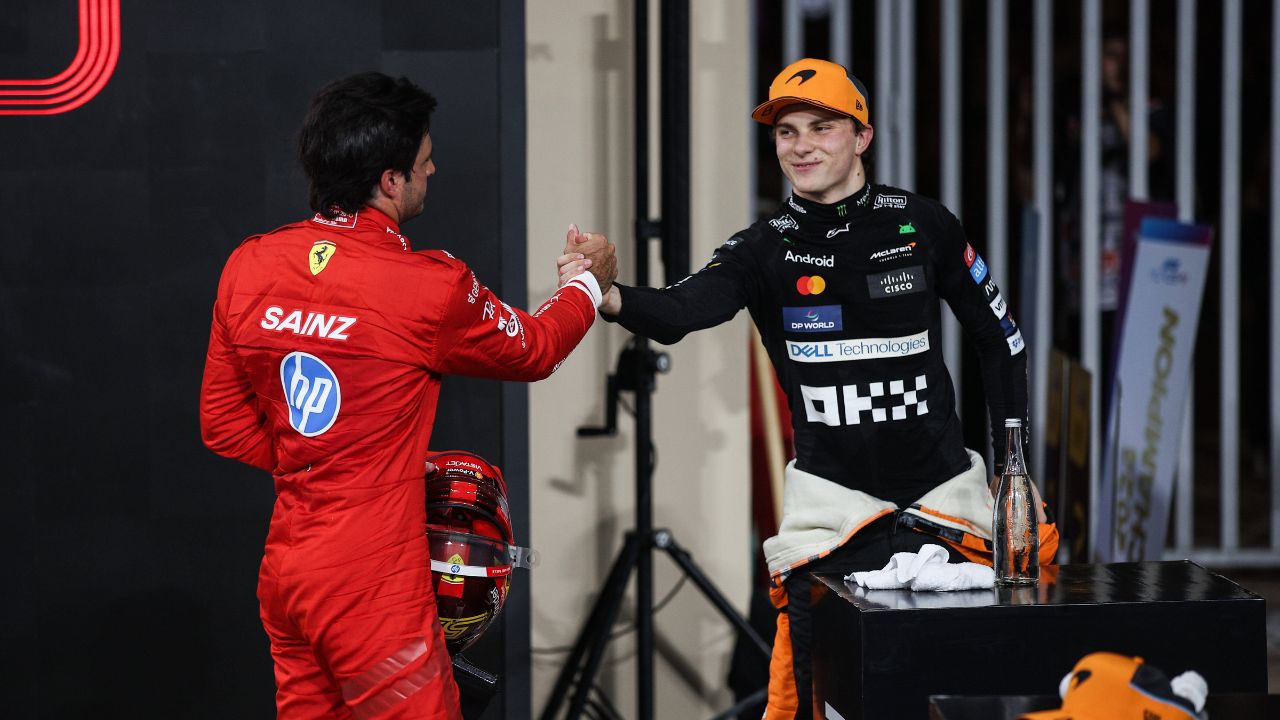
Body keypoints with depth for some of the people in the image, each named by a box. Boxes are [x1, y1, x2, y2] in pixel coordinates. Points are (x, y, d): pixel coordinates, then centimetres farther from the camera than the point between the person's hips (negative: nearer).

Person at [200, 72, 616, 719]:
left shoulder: (247, 267, 2)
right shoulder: (430, 288, -14)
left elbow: (222, 425, 11)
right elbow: (531, 349, 7)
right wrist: (589, 284, 24)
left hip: (284, 570, 7)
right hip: (372, 587, -7)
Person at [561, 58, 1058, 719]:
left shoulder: (924, 226, -1)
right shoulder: (764, 248, -3)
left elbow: (999, 339, 8)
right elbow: (680, 311, -22)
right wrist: (610, 297, -43)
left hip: (942, 488, 1)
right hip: (833, 495, 0)